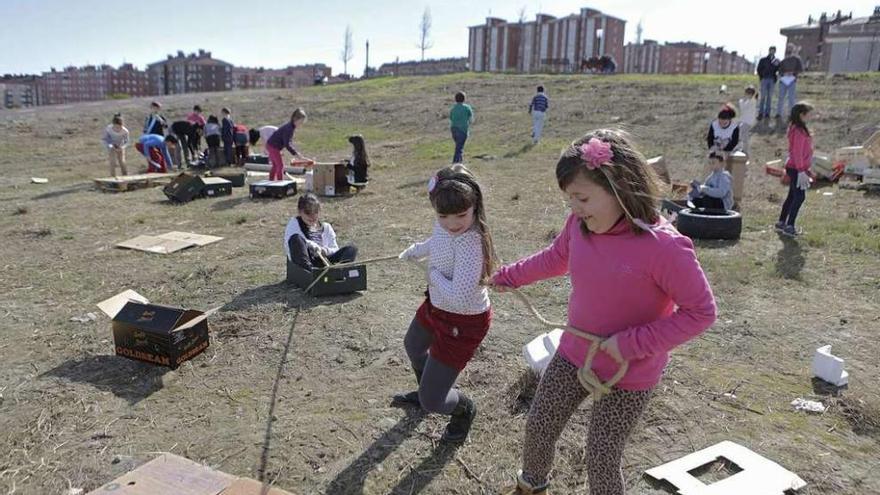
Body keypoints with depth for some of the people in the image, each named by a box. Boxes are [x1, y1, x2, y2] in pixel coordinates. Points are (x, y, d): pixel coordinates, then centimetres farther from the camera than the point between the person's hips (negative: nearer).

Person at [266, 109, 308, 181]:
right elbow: (287, 144, -32)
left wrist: (295, 152, 3)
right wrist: (296, 153, -33)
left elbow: (290, 142, 10)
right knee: (280, 165, -7)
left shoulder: (292, 127, 3)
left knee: (275, 165, 19)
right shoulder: (289, 128, -27)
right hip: (273, 146, -10)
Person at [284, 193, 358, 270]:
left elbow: (335, 250, 15)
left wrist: (326, 251, -8)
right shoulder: (294, 223, 14)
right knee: (296, 238, -30)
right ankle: (310, 270, -45)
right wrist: (310, 245, -24)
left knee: (352, 249, -17)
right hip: (303, 264, -3)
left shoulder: (326, 227, 22)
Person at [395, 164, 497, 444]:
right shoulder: (444, 225, -11)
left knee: (433, 403, -2)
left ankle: (464, 410, 34)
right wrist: (412, 252, 34)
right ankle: (424, 392, 67)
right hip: (437, 305, 9)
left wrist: (433, 274, -25)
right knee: (413, 346, 37)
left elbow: (459, 295, -44)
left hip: (464, 321, -9)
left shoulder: (470, 240, -37)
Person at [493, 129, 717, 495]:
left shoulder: (663, 246, -30)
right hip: (573, 355, 6)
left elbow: (701, 311, -21)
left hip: (629, 375, -6)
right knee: (538, 428, 19)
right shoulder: (580, 224, -11)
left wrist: (633, 344, -26)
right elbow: (556, 257, 11)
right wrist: (508, 276, 22)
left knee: (601, 460, 6)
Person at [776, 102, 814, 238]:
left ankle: (781, 223, 22)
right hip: (796, 169, -10)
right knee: (799, 197, -5)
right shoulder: (799, 131, -19)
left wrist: (804, 169, 20)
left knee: (792, 196, 15)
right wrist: (801, 171, -20)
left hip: (794, 167, 10)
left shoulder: (797, 129, 11)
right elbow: (797, 153, -21)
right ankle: (789, 227, -1)